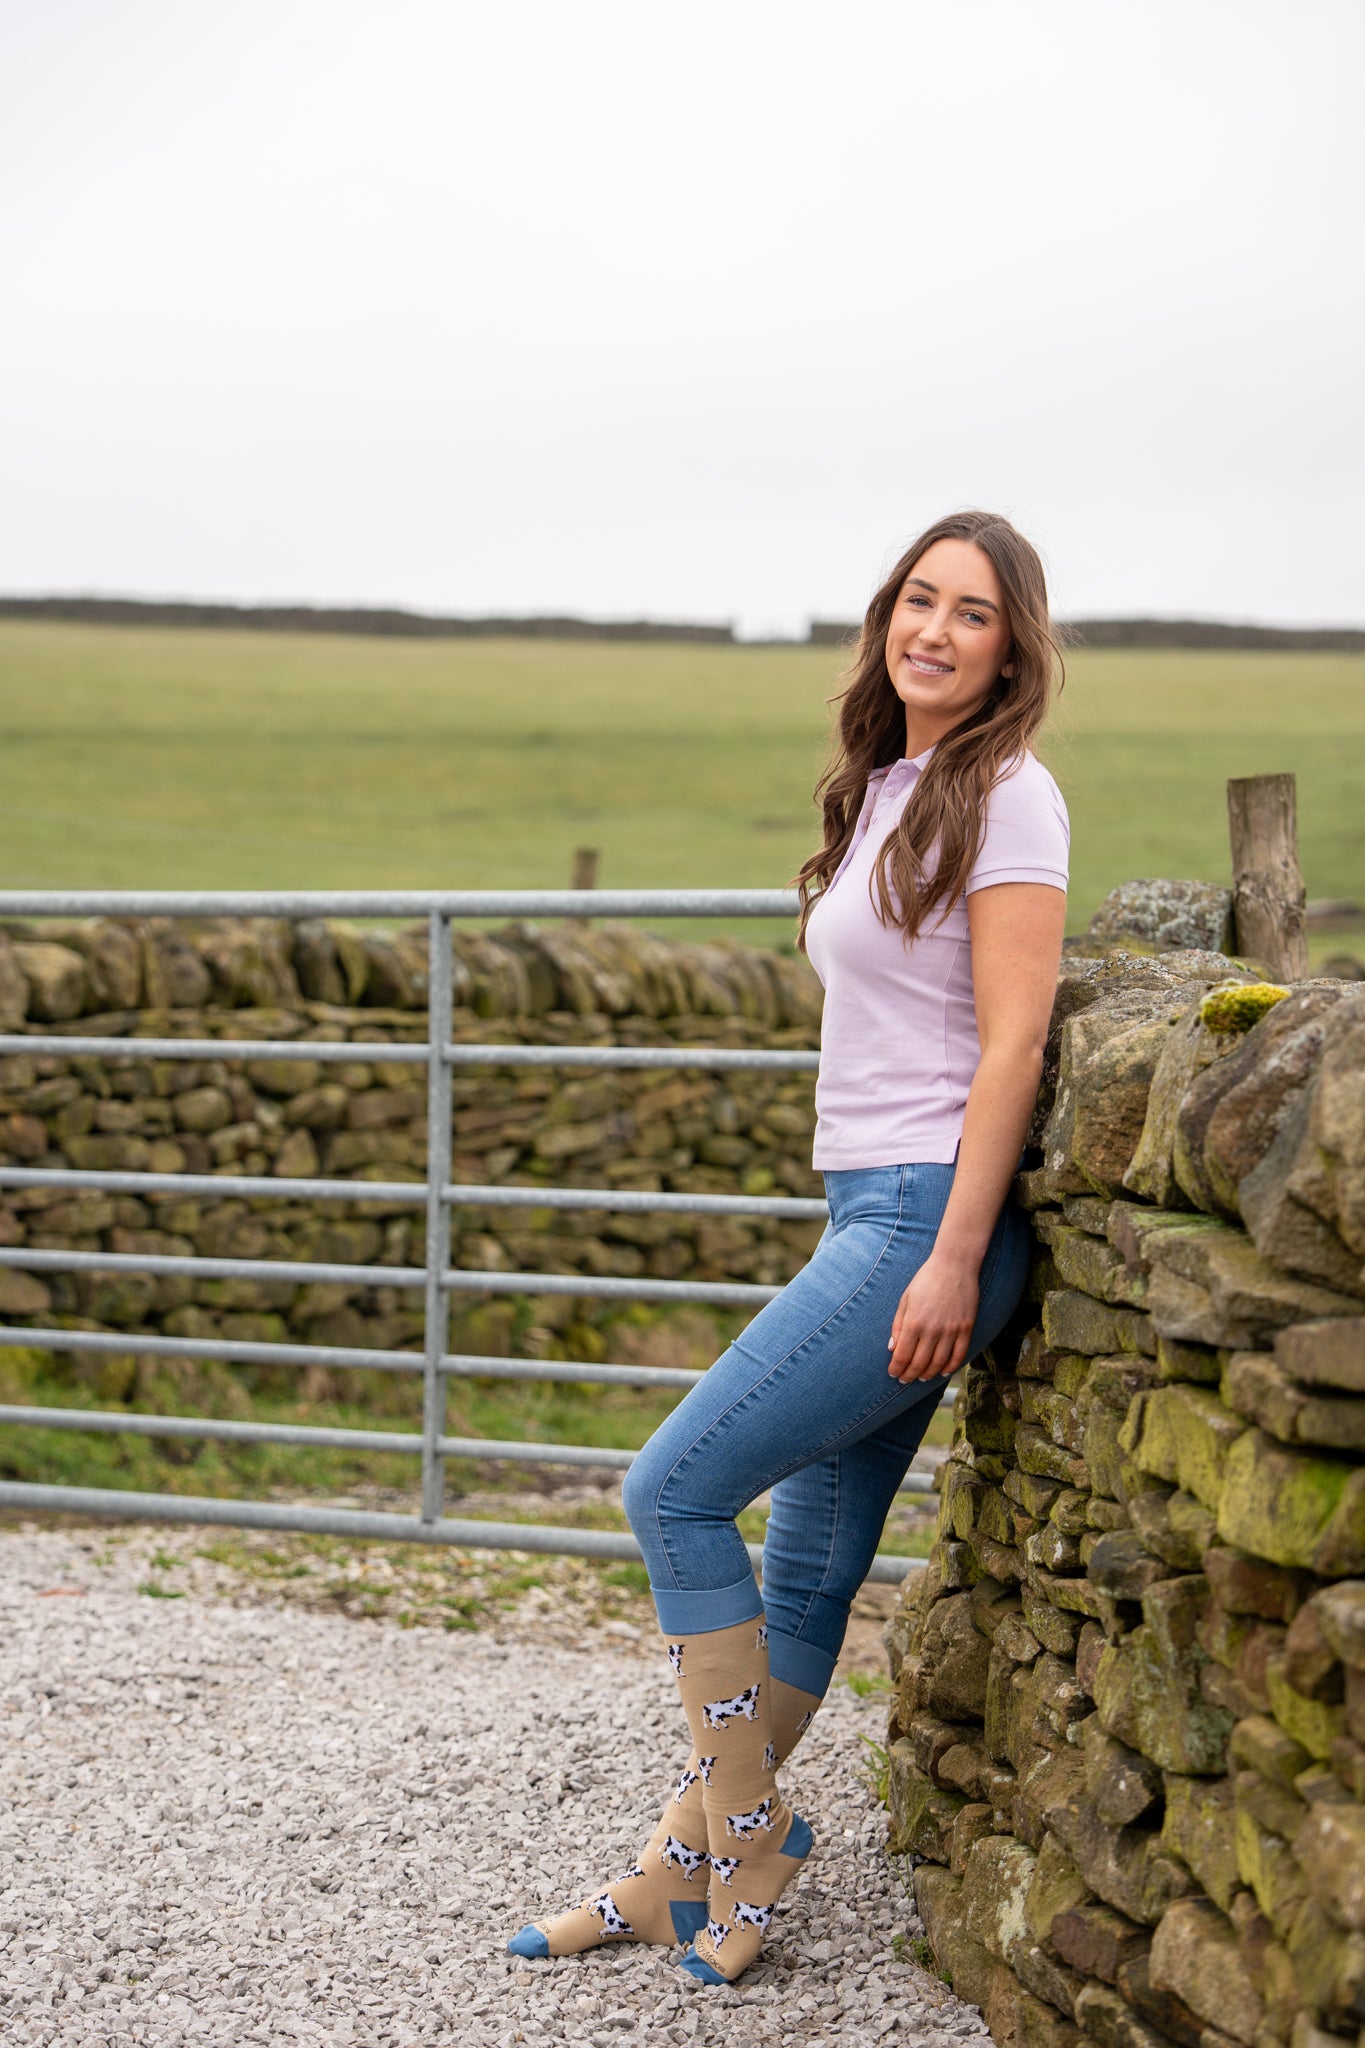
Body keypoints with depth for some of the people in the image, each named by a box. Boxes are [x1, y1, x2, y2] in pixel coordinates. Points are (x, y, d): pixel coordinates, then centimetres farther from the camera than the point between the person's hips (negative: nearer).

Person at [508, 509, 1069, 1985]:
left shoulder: (1003, 796, -9)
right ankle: (684, 1869, 18)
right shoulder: (886, 790, 17)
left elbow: (1012, 1042, -15)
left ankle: (747, 1844, 3)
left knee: (677, 1489, -7)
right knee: (807, 1568, 12)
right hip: (871, 1213, 8)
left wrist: (952, 1261, -20)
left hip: (932, 1216, -8)